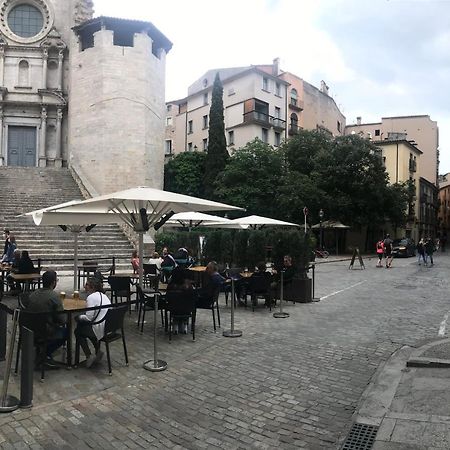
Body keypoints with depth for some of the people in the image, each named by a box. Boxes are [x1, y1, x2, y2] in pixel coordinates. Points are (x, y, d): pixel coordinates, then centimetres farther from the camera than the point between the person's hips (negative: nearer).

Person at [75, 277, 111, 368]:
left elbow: (89, 317, -18)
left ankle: (89, 356, 12)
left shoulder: (91, 297, -15)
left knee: (78, 331, 15)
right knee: (83, 325, 29)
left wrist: (78, 317, 0)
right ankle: (97, 351, 21)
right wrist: (81, 317, 15)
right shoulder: (103, 295, 13)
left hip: (101, 329, -9)